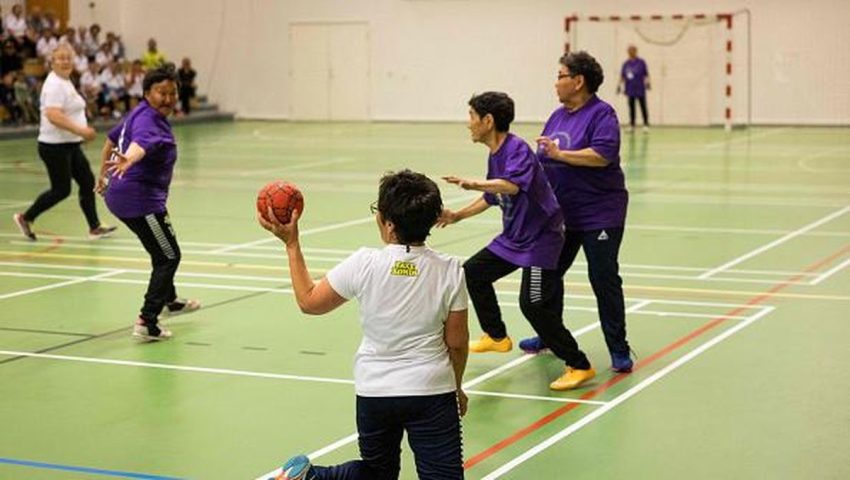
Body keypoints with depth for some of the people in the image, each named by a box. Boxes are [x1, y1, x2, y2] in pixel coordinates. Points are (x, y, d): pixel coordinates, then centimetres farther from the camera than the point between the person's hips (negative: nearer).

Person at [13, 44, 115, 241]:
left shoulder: (66, 81, 13)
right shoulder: (55, 84, -19)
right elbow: (53, 115, -30)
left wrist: (84, 130, 15)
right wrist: (80, 130, -30)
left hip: (70, 145, 10)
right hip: (55, 146, -10)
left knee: (88, 182, 8)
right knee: (61, 190, -3)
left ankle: (95, 227, 13)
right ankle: (25, 218, 12)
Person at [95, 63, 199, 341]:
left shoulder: (138, 114, 11)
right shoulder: (148, 120, -20)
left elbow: (111, 139, 25)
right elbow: (140, 143, -43)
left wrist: (103, 174, 36)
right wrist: (128, 160, -64)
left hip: (121, 194, 11)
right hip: (140, 199, -11)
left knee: (163, 251, 30)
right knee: (169, 257, -4)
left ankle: (170, 300, 52)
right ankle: (147, 323, -8)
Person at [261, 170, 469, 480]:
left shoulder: (364, 265, -12)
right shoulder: (449, 270, -10)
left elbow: (309, 301, 1)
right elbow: (456, 342, -1)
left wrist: (291, 243, 7)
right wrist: (456, 387, 16)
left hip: (374, 392, 2)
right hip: (432, 391, -2)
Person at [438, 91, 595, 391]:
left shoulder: (517, 149, -21)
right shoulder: (494, 155, 8)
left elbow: (512, 185, -42)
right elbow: (492, 198, 22)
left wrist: (474, 184, -54)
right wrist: (457, 216, 21)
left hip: (539, 238, -10)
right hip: (513, 237, 10)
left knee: (533, 304, -17)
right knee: (473, 273, 17)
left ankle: (579, 366, -7)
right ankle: (496, 336, 35)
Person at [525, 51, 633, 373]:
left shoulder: (601, 114, -13)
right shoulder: (558, 116, 10)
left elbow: (602, 154, -27)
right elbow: (545, 161, 17)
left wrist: (559, 154, -26)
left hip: (599, 214, -8)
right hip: (562, 213, 8)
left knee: (604, 278, -7)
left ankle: (618, 350, 1)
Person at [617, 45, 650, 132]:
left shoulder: (641, 62, -2)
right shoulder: (626, 64, 9)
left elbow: (646, 74, -2)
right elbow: (622, 76, 13)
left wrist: (647, 82, -17)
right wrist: (619, 84, 5)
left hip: (640, 89, -4)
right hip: (630, 90, 4)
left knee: (643, 107, -3)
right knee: (631, 108, 8)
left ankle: (646, 125, 1)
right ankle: (631, 125, 13)